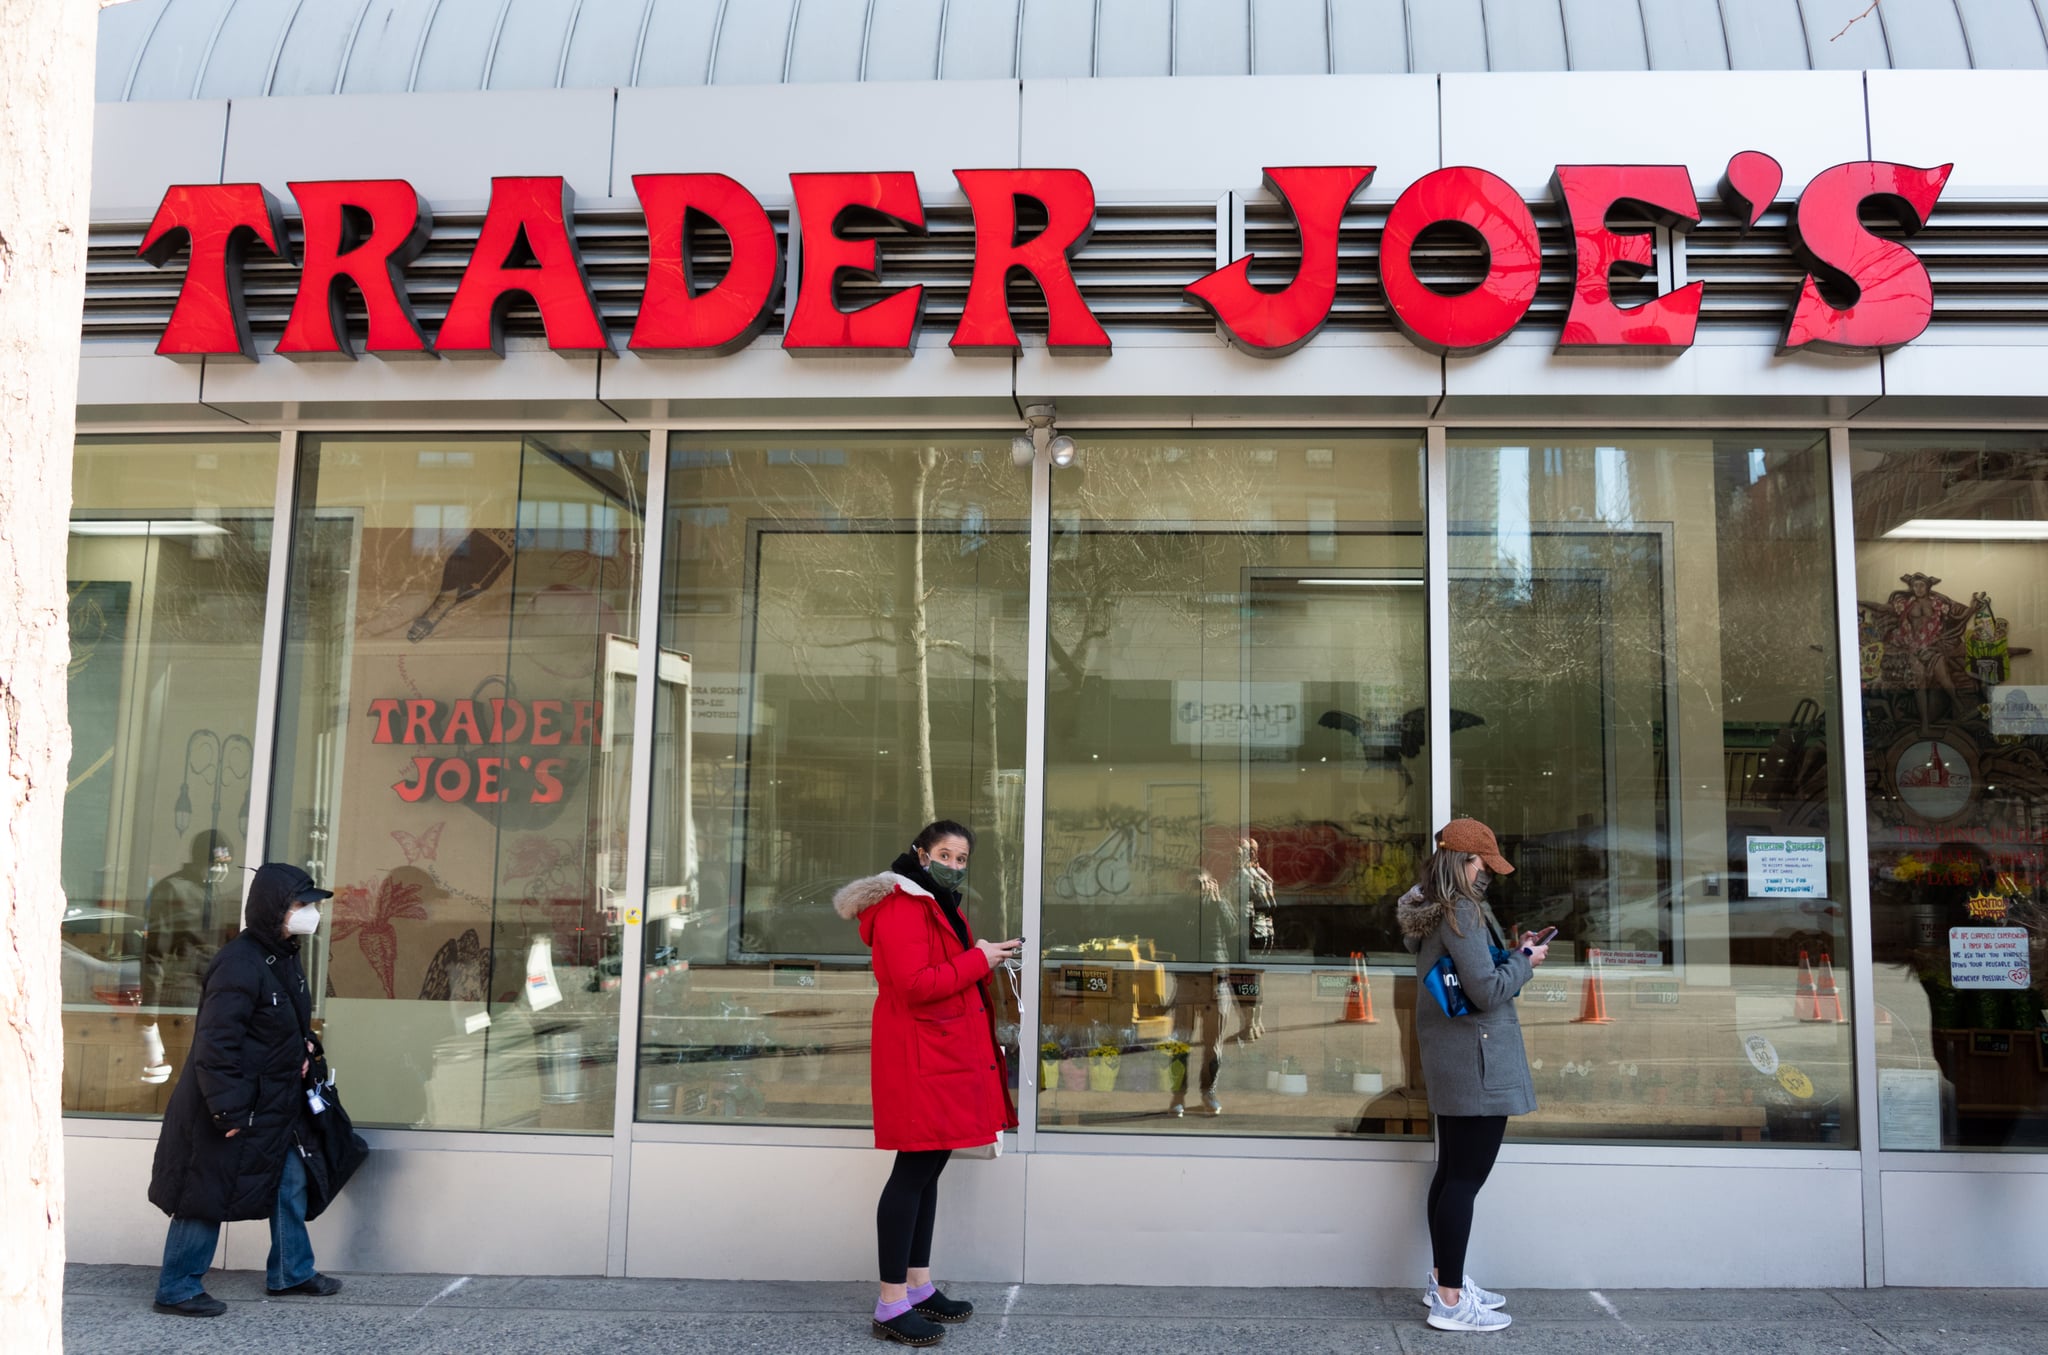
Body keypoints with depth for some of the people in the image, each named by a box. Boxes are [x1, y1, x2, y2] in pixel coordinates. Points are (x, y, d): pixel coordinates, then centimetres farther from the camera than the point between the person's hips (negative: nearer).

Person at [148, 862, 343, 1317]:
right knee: (209, 1194, 3)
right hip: (235, 1109, -10)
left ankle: (291, 1271, 31)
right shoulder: (240, 964, -24)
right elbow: (216, 1042, -25)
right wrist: (228, 1110, -25)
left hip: (275, 1105, 10)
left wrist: (304, 1044, 4)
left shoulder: (285, 958, 7)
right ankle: (176, 1289, 18)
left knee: (290, 1181, 16)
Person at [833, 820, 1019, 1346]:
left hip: (945, 1054, 11)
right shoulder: (901, 907, -15)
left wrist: (988, 957, 10)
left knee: (929, 1168, 14)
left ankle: (919, 1288, 23)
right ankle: (891, 1306, -2)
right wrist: (978, 960, -17)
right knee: (913, 1171, -8)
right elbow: (915, 984, -24)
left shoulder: (941, 907, 19)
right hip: (918, 1059, -11)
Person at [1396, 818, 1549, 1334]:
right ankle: (1450, 1301, -2)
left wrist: (1509, 953, 10)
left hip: (1447, 1060, 10)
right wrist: (1525, 961, -6)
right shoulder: (1461, 912, -18)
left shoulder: (1430, 913, 13)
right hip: (1477, 1060, -10)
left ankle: (1443, 1278, 26)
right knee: (1467, 1176, -6)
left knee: (1452, 1170, 17)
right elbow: (1486, 991, -21)